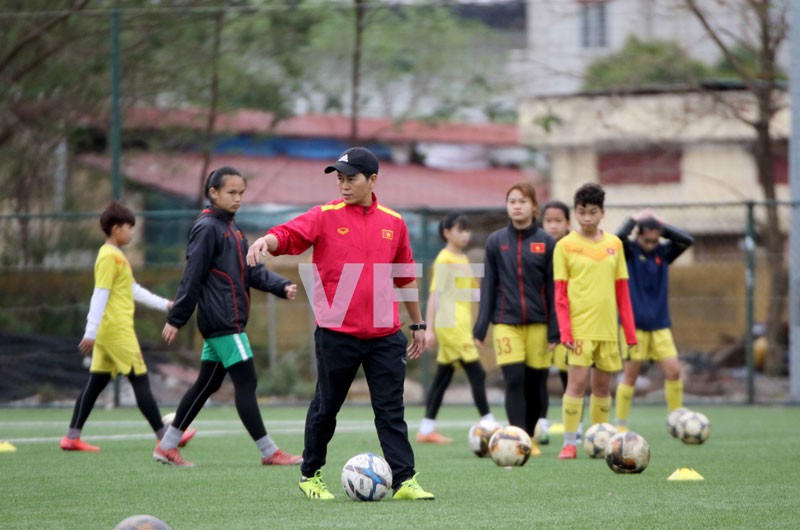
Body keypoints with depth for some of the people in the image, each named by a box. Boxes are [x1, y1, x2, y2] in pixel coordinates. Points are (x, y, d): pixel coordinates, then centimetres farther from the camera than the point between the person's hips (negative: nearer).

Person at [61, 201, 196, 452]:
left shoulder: (116, 256, 19)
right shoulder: (109, 257, -13)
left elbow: (135, 291, 26)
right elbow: (100, 295, -18)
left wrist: (165, 305, 26)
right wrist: (91, 332, -21)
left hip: (107, 335, 10)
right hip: (117, 331, -10)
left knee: (96, 383, 7)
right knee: (140, 381, -5)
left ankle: (72, 437, 5)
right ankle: (164, 437, -2)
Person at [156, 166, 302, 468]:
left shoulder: (231, 228, 18)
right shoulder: (207, 228, -10)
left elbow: (252, 271, 14)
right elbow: (192, 276, -12)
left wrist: (282, 287, -2)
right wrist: (176, 319, -13)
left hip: (228, 322, 10)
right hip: (222, 322, -10)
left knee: (207, 384, 12)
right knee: (245, 382, -7)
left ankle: (167, 446, 18)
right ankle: (269, 452, -4)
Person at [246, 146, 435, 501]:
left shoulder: (393, 223, 8)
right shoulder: (326, 216, -1)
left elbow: (406, 278, 17)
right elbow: (287, 235, -14)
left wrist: (418, 324, 20)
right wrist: (265, 241, -37)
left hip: (384, 335, 2)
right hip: (336, 334, -2)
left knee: (391, 409, -1)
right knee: (326, 407, 8)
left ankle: (404, 481, -1)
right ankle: (310, 475, 24)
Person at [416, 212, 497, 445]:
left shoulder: (463, 259, 16)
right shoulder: (444, 260, -9)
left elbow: (475, 287, 24)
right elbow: (434, 295, -11)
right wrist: (429, 328, -15)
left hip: (461, 327, 9)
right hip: (451, 326, -9)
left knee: (443, 377, 9)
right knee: (477, 374, -9)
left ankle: (426, 429, 12)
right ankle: (488, 424, -8)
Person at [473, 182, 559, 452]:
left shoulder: (546, 242, 2)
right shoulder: (496, 241, 6)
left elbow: (553, 288, 2)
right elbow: (488, 286, 7)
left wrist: (555, 329, -3)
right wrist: (480, 327, 2)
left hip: (538, 323, 0)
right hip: (506, 322, 0)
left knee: (536, 383, 3)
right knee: (514, 380, -12)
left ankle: (530, 438, 20)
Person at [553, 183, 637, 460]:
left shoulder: (614, 244, 10)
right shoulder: (565, 245, -1)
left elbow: (622, 291, 12)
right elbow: (560, 294, -3)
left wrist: (630, 330, 8)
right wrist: (565, 331, -12)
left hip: (608, 327, 4)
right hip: (579, 327, -4)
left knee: (603, 385, 9)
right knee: (576, 382, -11)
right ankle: (569, 444, -8)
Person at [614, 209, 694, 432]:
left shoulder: (663, 252, 6)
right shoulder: (628, 250, -4)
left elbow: (687, 240, -6)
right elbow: (619, 236, -24)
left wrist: (662, 225, -5)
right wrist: (635, 219, -12)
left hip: (660, 324, 3)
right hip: (634, 323, -3)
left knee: (673, 371, -5)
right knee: (630, 374, 0)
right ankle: (621, 426, 9)